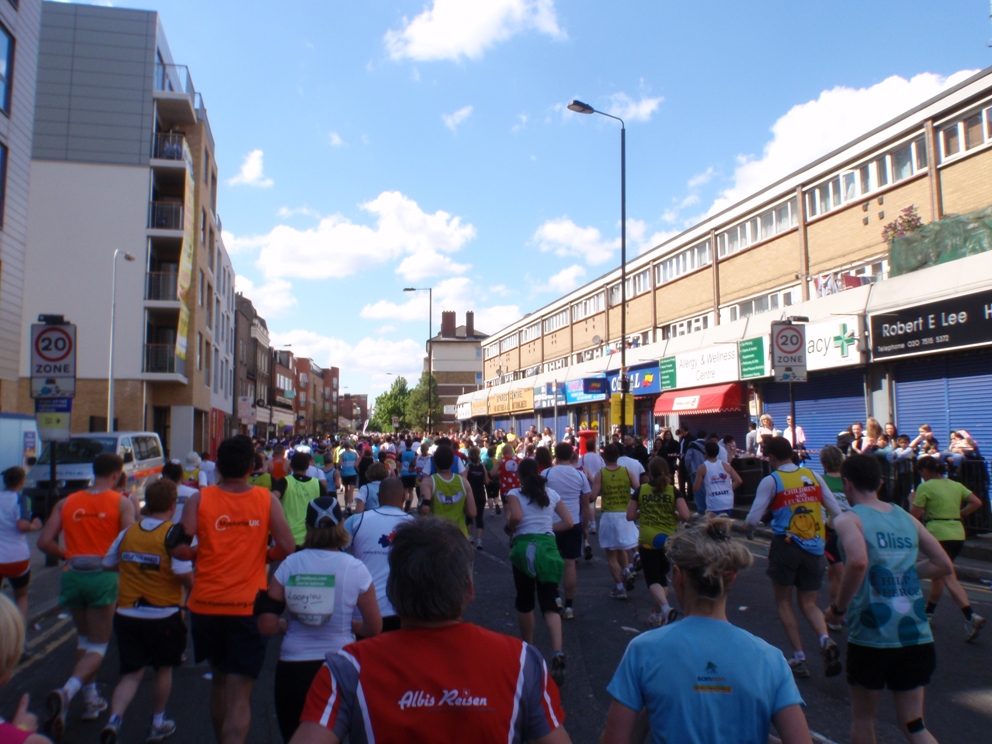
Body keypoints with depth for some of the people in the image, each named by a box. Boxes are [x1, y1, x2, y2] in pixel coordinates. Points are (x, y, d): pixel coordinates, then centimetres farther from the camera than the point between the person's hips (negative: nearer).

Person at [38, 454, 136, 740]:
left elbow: (45, 541, 2)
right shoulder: (122, 502, -4)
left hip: (73, 575, 4)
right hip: (103, 576, -4)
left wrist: (69, 556, 16)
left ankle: (91, 700, 29)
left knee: (84, 639, 23)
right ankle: (66, 692, -20)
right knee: (97, 647, 5)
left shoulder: (67, 502, 7)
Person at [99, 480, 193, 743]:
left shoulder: (127, 532, 0)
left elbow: (107, 565, 11)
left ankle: (114, 720, -11)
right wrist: (192, 583, -2)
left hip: (126, 614, 4)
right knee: (163, 668, 17)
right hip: (163, 615, -3)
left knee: (132, 673, 12)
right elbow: (184, 575, -24)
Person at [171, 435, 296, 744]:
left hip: (206, 605, 3)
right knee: (239, 696, 1)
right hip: (248, 606, -2)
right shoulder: (267, 499, -5)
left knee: (219, 680, 25)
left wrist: (202, 553, 11)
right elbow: (286, 548, -8)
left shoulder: (200, 499, -3)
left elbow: (179, 548, -9)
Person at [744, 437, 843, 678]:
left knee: (784, 602, 15)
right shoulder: (813, 476, 4)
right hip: (814, 548, 4)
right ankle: (825, 640, -11)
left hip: (786, 547, -3)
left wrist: (746, 525, 12)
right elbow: (837, 512, 6)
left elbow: (752, 521, -10)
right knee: (808, 603, 16)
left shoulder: (771, 481, -7)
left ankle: (799, 658, 12)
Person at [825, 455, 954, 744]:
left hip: (870, 636, -5)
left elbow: (858, 561, -27)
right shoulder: (907, 517, 9)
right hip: (916, 636, 5)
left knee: (863, 717, 17)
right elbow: (944, 565, 13)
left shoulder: (848, 519, -9)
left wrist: (838, 608, -15)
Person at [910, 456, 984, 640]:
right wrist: (960, 514, 13)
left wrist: (912, 500, 10)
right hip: (958, 533, 7)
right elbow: (977, 502, 5)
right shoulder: (956, 485, 12)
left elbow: (915, 514, -9)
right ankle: (929, 611, 31)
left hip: (938, 533, -7)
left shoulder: (925, 487, -6)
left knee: (949, 578, -7)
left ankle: (971, 616, -23)